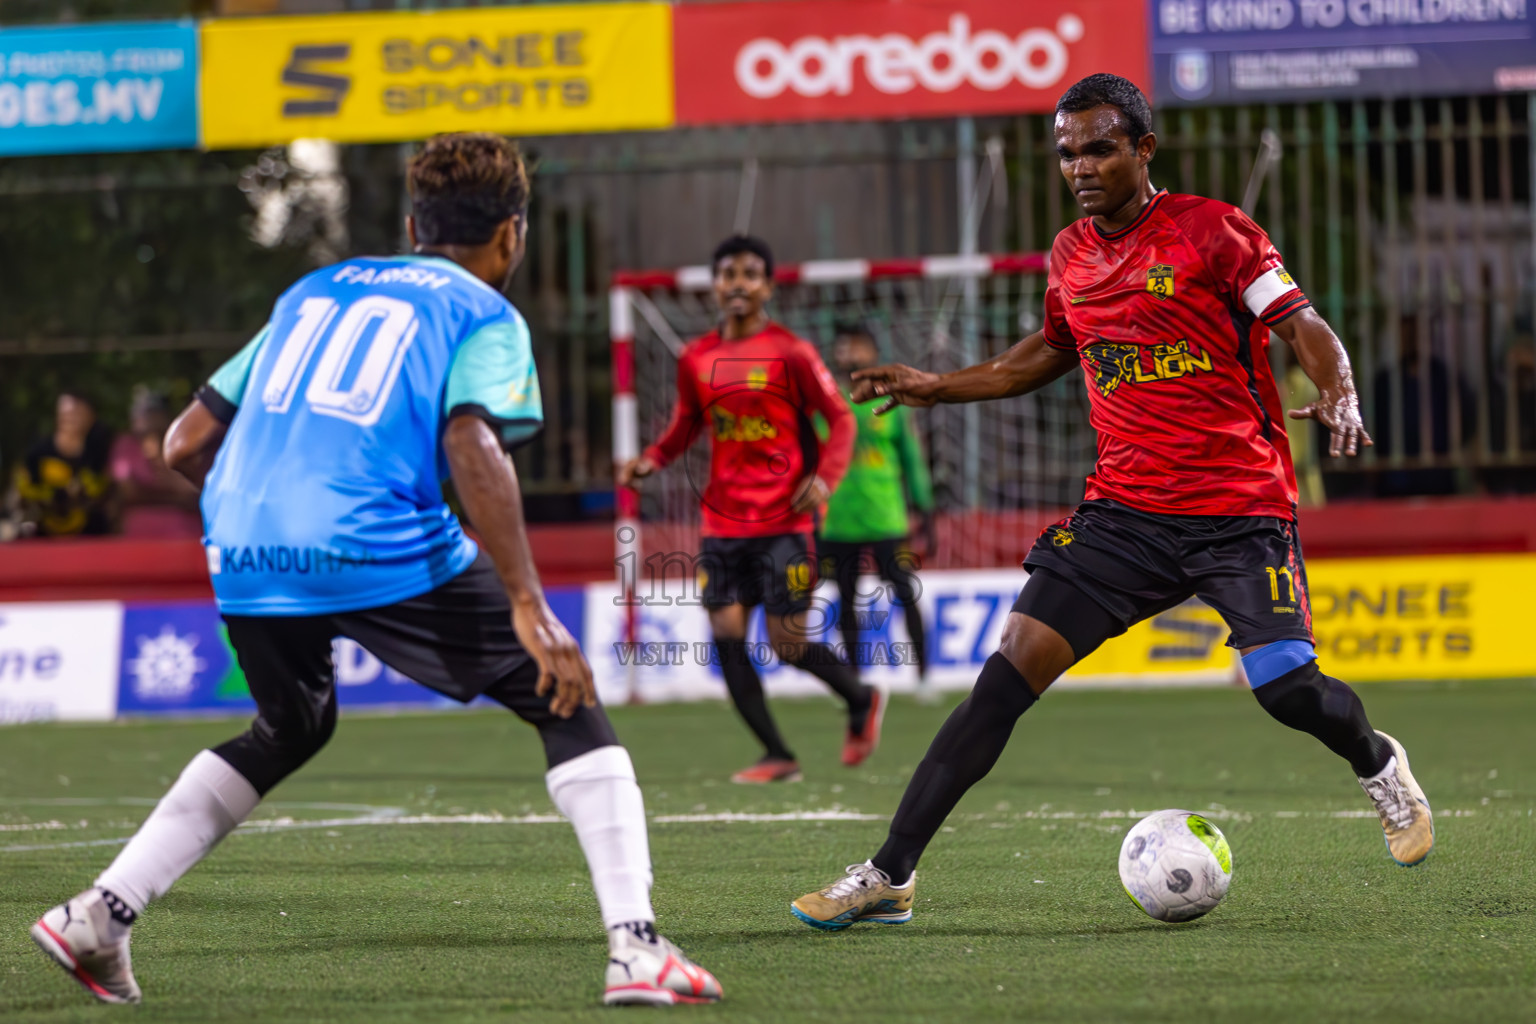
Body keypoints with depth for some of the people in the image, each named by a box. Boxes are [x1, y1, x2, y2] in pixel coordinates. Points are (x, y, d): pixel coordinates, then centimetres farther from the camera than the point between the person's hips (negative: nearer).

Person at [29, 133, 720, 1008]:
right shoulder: (485, 315, 11)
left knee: (291, 729, 31)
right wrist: (529, 605, -13)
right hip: (383, 552, -6)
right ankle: (637, 948, -5)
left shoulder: (313, 292, 27)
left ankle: (99, 914, 23)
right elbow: (471, 445, -9)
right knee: (565, 699, 8)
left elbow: (187, 444, 23)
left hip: (243, 550, 6)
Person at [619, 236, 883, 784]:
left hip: (784, 521, -5)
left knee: (789, 644, -7)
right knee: (726, 634, -6)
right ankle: (777, 757, 3)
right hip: (722, 524, 5)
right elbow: (686, 426, 21)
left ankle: (861, 699, 23)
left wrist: (825, 477, -18)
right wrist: (651, 460, 2)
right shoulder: (696, 358, 8)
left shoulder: (790, 353, -5)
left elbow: (840, 418, -2)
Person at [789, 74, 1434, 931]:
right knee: (1013, 670, -8)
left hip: (1240, 510, -4)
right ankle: (890, 877, -7)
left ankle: (1379, 765, 21)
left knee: (1287, 687, -17)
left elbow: (1305, 327, -7)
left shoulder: (1211, 230, -5)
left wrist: (1339, 397, -27)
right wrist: (939, 388, 24)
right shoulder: (1072, 257, 11)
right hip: (1125, 508, 4)